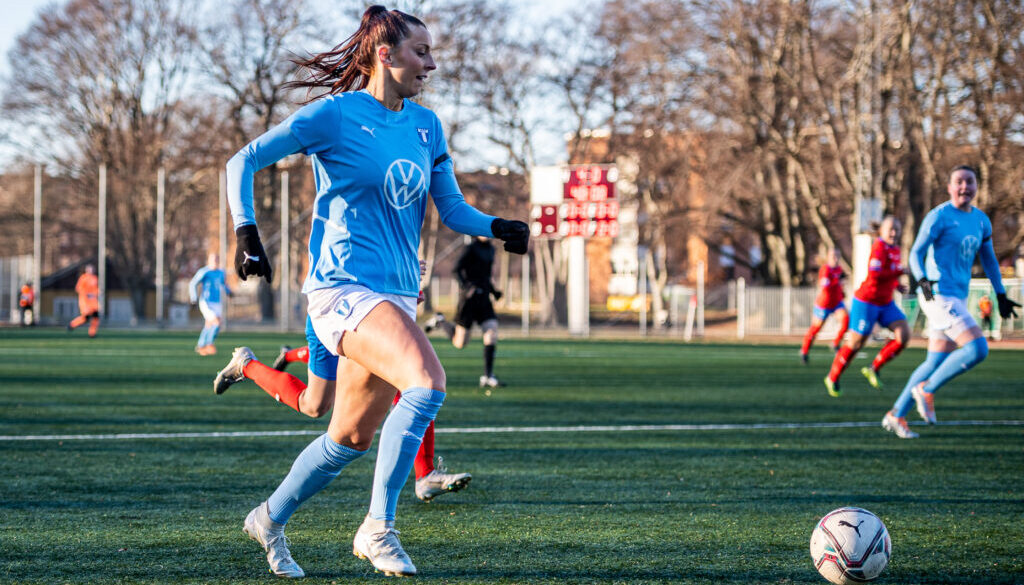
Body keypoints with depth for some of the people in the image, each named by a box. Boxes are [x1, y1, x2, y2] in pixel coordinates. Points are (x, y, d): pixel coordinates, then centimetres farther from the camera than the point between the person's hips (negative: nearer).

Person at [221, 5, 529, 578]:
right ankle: (379, 528, -22)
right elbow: (244, 161, -4)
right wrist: (247, 231, -17)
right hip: (343, 287, -7)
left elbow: (453, 209, 13)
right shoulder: (335, 115, -6)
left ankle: (271, 519, 36)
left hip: (397, 295, 7)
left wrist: (497, 227, -7)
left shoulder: (426, 125, 12)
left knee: (352, 437, 13)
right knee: (427, 382, -29)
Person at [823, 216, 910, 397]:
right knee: (855, 343, 0)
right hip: (867, 302, -8)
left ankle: (874, 369, 3)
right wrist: (900, 271, -23)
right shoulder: (879, 246, -17)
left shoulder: (895, 249, 8)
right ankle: (832, 379, 21)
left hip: (886, 303, 8)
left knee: (904, 335, -9)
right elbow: (874, 275, -28)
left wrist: (897, 285, 8)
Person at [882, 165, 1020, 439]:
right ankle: (926, 390, -4)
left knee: (935, 363, 9)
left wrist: (1001, 295, 24)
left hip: (958, 300, 8)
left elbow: (989, 260, 25)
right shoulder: (939, 217, -9)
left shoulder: (981, 221, 13)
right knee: (978, 349, -19)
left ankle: (896, 416, 17)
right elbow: (916, 254, -14)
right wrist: (922, 280, -33)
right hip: (939, 297, -8)